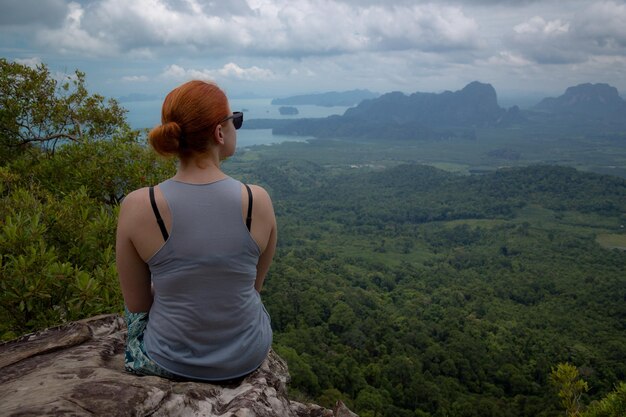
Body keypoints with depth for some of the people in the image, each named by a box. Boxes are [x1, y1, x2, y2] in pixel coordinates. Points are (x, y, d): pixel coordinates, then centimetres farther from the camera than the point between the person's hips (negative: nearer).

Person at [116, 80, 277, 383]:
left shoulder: (137, 207, -22)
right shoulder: (258, 201, -19)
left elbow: (136, 304, -8)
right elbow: (255, 284, -2)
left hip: (170, 363, 0)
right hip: (248, 357, 1)